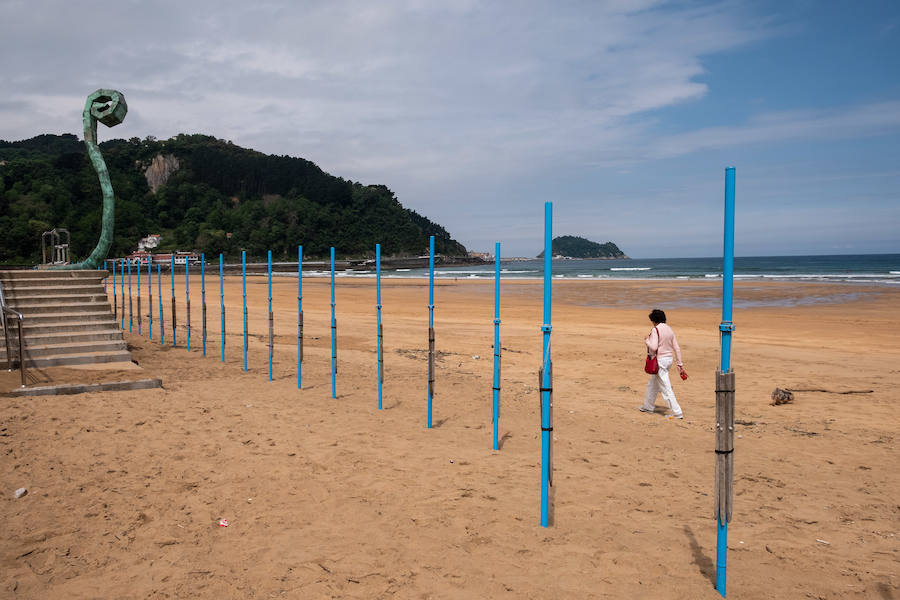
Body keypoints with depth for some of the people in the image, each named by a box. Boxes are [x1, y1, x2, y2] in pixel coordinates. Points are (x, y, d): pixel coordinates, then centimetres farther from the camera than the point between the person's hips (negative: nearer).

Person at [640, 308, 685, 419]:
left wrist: (647, 340, -4)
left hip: (660, 360, -9)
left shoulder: (655, 330, -15)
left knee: (665, 388, -6)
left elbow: (654, 347, -24)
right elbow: (677, 348, 8)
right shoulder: (669, 329, 8)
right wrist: (680, 364, 12)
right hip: (669, 359, 9)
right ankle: (648, 406, 35)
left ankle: (677, 413, -7)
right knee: (652, 384, 23)